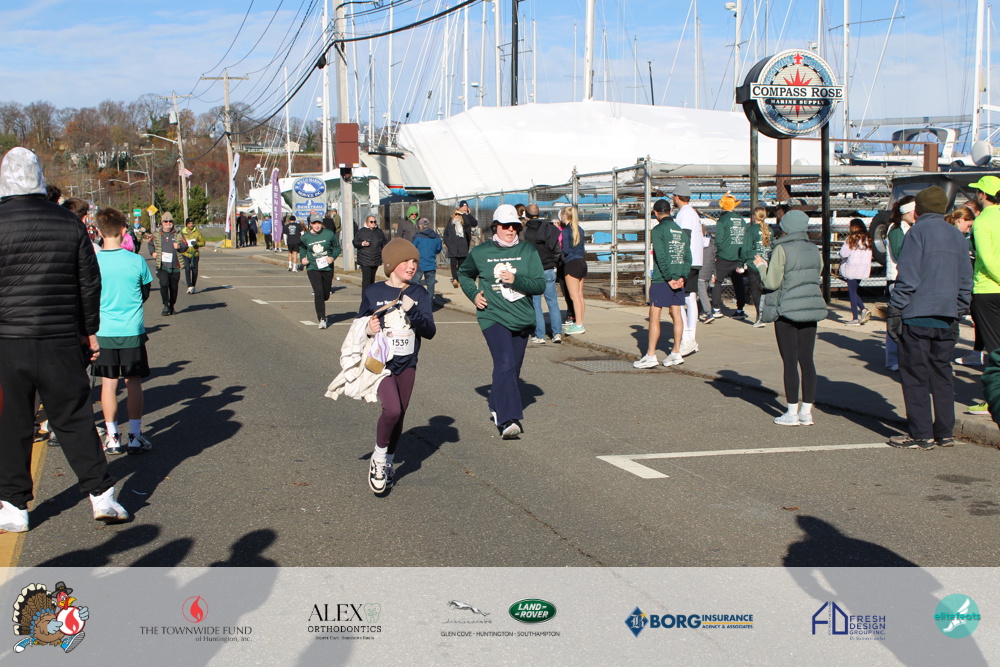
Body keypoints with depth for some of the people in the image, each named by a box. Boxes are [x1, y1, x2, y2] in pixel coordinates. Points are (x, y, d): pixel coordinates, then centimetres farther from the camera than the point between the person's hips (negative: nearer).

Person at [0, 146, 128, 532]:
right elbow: (89, 283, 7)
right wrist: (90, 330, 16)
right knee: (75, 419, 11)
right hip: (62, 341, 2)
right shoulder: (69, 223, 2)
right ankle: (101, 495, 11)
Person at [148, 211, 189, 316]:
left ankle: (171, 306, 24)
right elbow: (150, 243, 24)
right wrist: (152, 252, 5)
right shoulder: (156, 235, 8)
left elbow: (185, 245, 5)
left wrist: (179, 247, -16)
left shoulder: (178, 235, 7)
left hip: (175, 266, 1)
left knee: (174, 288, 6)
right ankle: (166, 305, -7)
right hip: (162, 266, -1)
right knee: (164, 284, -19)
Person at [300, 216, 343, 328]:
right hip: (313, 268, -1)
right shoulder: (305, 237, -1)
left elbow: (337, 247, 6)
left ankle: (316, 297, 48)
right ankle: (322, 319, -10)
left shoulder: (329, 234, -4)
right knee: (319, 292, -16)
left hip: (327, 268, 1)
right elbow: (303, 249, 19)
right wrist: (303, 258, 1)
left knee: (326, 295, 10)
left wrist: (333, 257, -11)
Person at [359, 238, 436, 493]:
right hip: (380, 362, -3)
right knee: (392, 409, -23)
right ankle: (378, 458, 1)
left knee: (399, 416, 11)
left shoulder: (419, 294, 0)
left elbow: (430, 332, -7)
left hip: (407, 365, 3)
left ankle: (387, 465, 33)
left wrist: (413, 312, -23)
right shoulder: (372, 292, -4)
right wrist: (368, 329, -16)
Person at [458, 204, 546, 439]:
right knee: (505, 364, -21)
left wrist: (516, 280, -18)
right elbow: (464, 274, 20)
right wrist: (474, 293, 3)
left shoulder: (528, 251, 2)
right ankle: (508, 420, -28)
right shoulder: (480, 252, 1)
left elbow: (540, 285, -3)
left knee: (513, 368, 14)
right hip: (493, 317, -3)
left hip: (522, 319, 4)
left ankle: (497, 407, 38)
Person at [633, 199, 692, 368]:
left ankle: (651, 356, -5)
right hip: (678, 279, 7)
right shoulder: (680, 231, 12)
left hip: (661, 280, -7)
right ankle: (676, 353, 13)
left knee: (654, 315, -4)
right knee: (676, 314, 10)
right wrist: (682, 277, 2)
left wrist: (669, 278, -13)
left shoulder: (658, 230, -8)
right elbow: (688, 256, 8)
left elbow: (661, 258, -16)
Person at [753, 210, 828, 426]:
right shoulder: (814, 250, 7)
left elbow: (772, 282, -12)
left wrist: (761, 265, 7)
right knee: (807, 360, 7)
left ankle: (792, 413, 2)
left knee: (790, 362, -1)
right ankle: (806, 411, 10)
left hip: (788, 311, -5)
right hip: (812, 309, 5)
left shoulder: (782, 250, -11)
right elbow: (816, 275, 14)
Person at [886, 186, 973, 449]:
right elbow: (965, 282, 16)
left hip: (917, 317, -7)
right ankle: (944, 433, 14)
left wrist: (894, 312, -8)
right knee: (942, 374, 12)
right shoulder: (958, 236, 13)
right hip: (946, 319, 7)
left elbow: (907, 277, -13)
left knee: (915, 376, -2)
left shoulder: (918, 232, -7)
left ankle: (921, 435, -2)